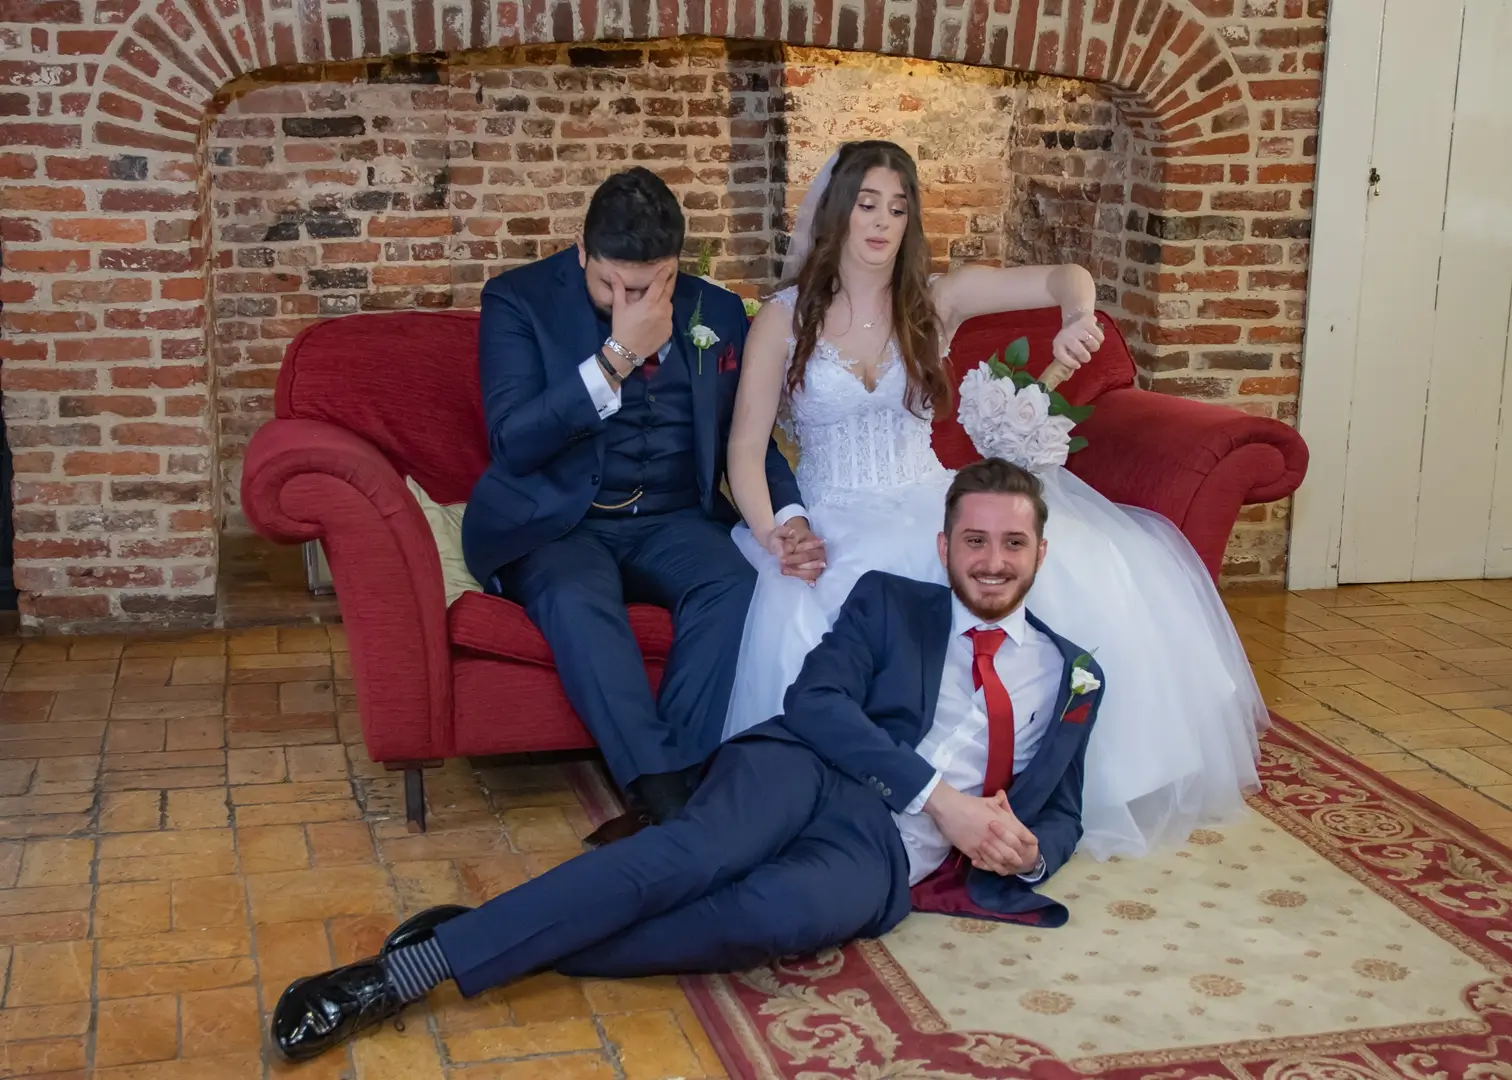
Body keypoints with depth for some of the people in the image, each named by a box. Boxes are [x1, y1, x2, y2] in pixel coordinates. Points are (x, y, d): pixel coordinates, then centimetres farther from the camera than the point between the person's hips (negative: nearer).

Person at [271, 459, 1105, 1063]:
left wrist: (1026, 851, 3)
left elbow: (1061, 813, 30)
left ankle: (509, 946, -30)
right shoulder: (888, 602, 16)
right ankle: (405, 970, -39)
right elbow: (815, 702, 0)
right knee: (692, 852, -35)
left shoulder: (1072, 676, 23)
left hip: (882, 853, 0)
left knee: (779, 912, -37)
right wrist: (938, 796, -11)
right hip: (804, 772, 0)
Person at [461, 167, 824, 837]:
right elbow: (512, 442, -13)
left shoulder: (718, 313, 9)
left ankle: (677, 779, -29)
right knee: (578, 600, -36)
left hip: (673, 522, 3)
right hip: (557, 525, -3)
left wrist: (790, 514, -6)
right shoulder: (518, 300, -2)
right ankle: (669, 800, -37)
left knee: (734, 587, -30)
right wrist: (617, 357, -19)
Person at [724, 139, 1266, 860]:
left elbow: (1065, 279, 0)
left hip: (929, 504, 2)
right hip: (835, 522, -2)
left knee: (1083, 569, -26)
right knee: (799, 609, -39)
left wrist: (1076, 321, -25)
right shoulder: (784, 319, 2)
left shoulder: (934, 301, 7)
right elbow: (746, 447, -2)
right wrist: (769, 536, -19)